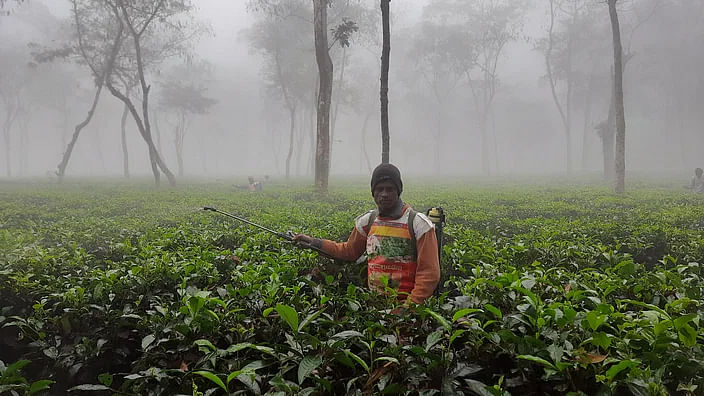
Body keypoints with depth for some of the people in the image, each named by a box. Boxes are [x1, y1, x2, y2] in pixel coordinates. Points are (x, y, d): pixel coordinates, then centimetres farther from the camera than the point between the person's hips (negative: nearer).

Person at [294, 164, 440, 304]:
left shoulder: (419, 224, -6)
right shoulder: (367, 221, 9)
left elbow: (429, 272, -7)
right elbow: (349, 251, 24)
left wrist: (411, 305, -16)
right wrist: (313, 242, 16)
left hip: (404, 304, -4)